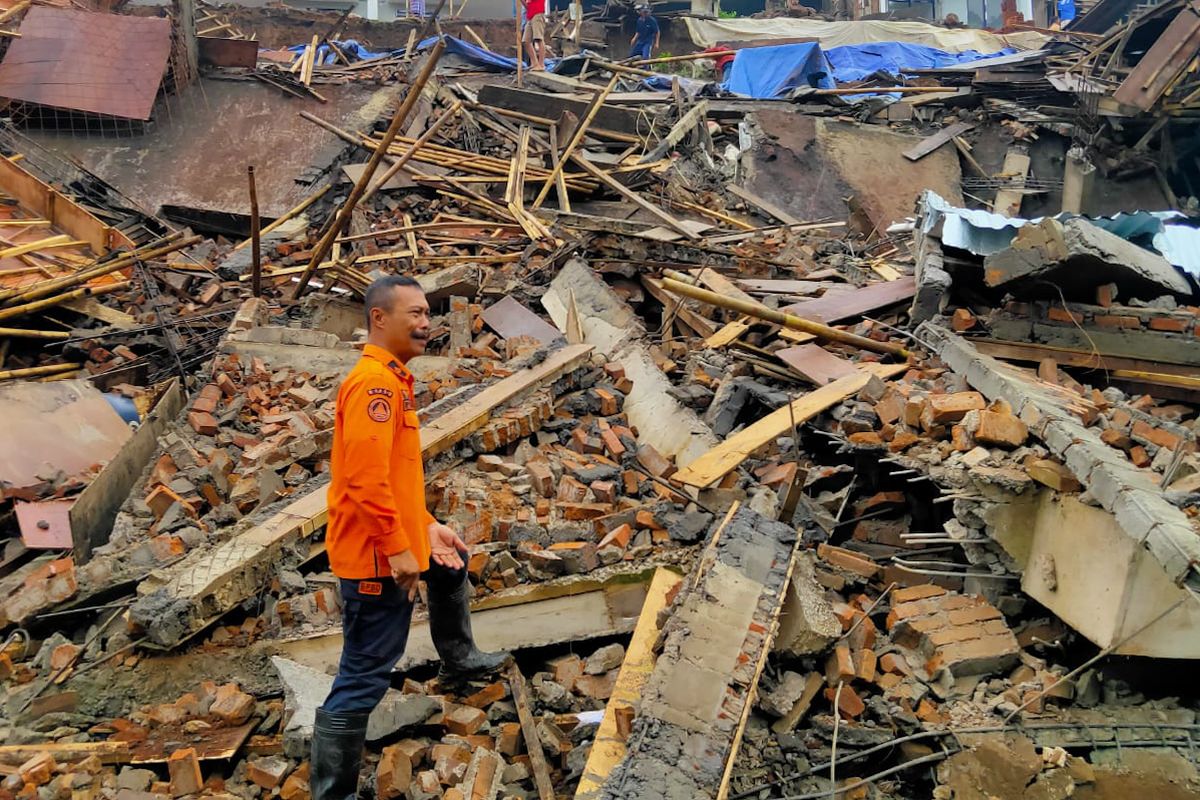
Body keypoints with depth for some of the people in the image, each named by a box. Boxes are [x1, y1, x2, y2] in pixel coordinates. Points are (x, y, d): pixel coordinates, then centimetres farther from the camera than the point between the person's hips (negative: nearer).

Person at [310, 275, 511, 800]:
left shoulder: (391, 379, 12)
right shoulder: (374, 381, -21)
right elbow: (366, 479, -28)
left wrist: (427, 526, 16)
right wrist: (397, 548, -24)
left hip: (398, 542, 11)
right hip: (375, 553, -11)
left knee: (451, 568, 35)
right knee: (365, 677, -4)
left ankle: (458, 660, 56)